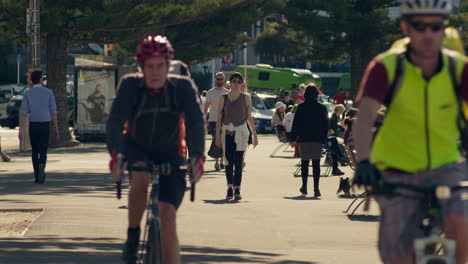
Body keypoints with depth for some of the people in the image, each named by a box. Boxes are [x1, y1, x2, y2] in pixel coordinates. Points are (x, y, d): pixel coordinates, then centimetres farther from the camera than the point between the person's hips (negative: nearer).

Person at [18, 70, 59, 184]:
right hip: (45, 125, -1)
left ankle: (37, 177, 11)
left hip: (33, 125, 1)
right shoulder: (49, 92, -1)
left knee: (34, 151, 12)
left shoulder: (28, 94, -1)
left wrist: (21, 130, -8)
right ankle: (41, 166, -29)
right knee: (43, 151, 3)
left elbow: (23, 113, -7)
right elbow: (53, 112, -1)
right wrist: (56, 129, 5)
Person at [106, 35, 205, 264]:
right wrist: (115, 154, -44)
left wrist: (197, 158, -42)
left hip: (170, 155, 0)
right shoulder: (130, 85, -17)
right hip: (137, 149, 0)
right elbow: (115, 120, -27)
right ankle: (132, 236, -13)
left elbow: (196, 123, -25)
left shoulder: (183, 87, -17)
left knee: (168, 219, -13)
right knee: (141, 179, -35)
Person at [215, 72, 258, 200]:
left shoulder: (245, 98, 4)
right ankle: (230, 187, 17)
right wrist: (218, 136, -2)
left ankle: (237, 189, -10)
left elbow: (249, 118, 8)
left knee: (238, 161, -9)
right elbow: (219, 118, 4)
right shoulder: (224, 98, 4)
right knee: (228, 161, 3)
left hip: (241, 132, -1)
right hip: (227, 132, 1)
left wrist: (254, 135, 7)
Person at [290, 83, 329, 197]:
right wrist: (324, 139, 15)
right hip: (317, 140, 0)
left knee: (304, 163, 13)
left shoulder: (301, 107, -2)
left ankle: (304, 186, 17)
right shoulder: (322, 108, 1)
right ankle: (316, 188, -9)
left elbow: (295, 124, -1)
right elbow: (326, 125, 5)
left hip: (303, 139, 0)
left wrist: (293, 139, 4)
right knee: (316, 164, -2)